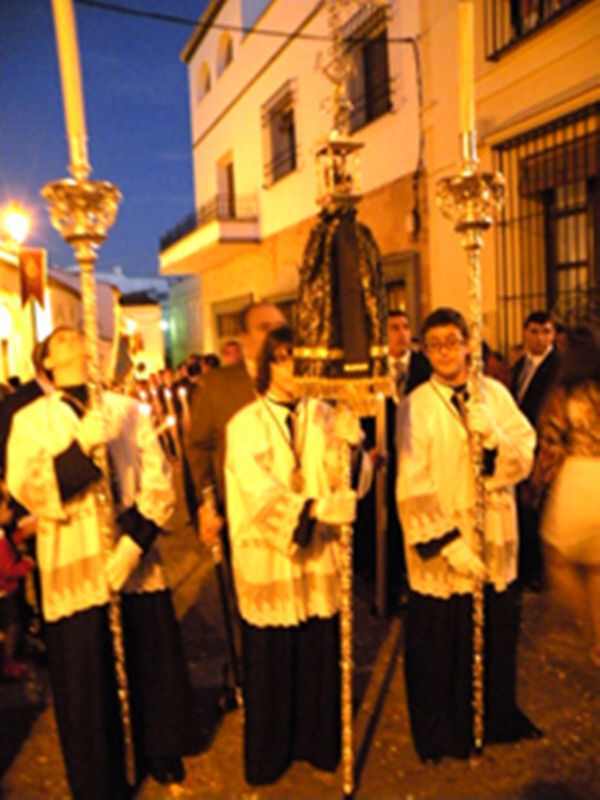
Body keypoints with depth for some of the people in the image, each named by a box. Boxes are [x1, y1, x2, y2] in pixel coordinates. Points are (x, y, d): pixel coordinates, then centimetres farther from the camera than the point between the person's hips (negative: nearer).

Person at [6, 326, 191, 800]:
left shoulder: (129, 410, 7)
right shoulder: (31, 421, 4)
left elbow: (159, 480, 1)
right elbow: (23, 486, -11)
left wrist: (136, 539, -12)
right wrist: (82, 446, -23)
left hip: (137, 561, 2)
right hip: (74, 569, -1)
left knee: (153, 662, 10)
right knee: (87, 676, 7)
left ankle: (160, 756, 37)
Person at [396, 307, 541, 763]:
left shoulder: (495, 394, 1)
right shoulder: (416, 406, -9)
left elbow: (523, 461, -3)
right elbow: (413, 486, -14)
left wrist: (492, 435, -22)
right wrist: (448, 542, -19)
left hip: (495, 539, 3)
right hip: (440, 545, -3)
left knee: (496, 634, 18)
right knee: (441, 643, 9)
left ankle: (497, 716, 43)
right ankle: (441, 732, 33)